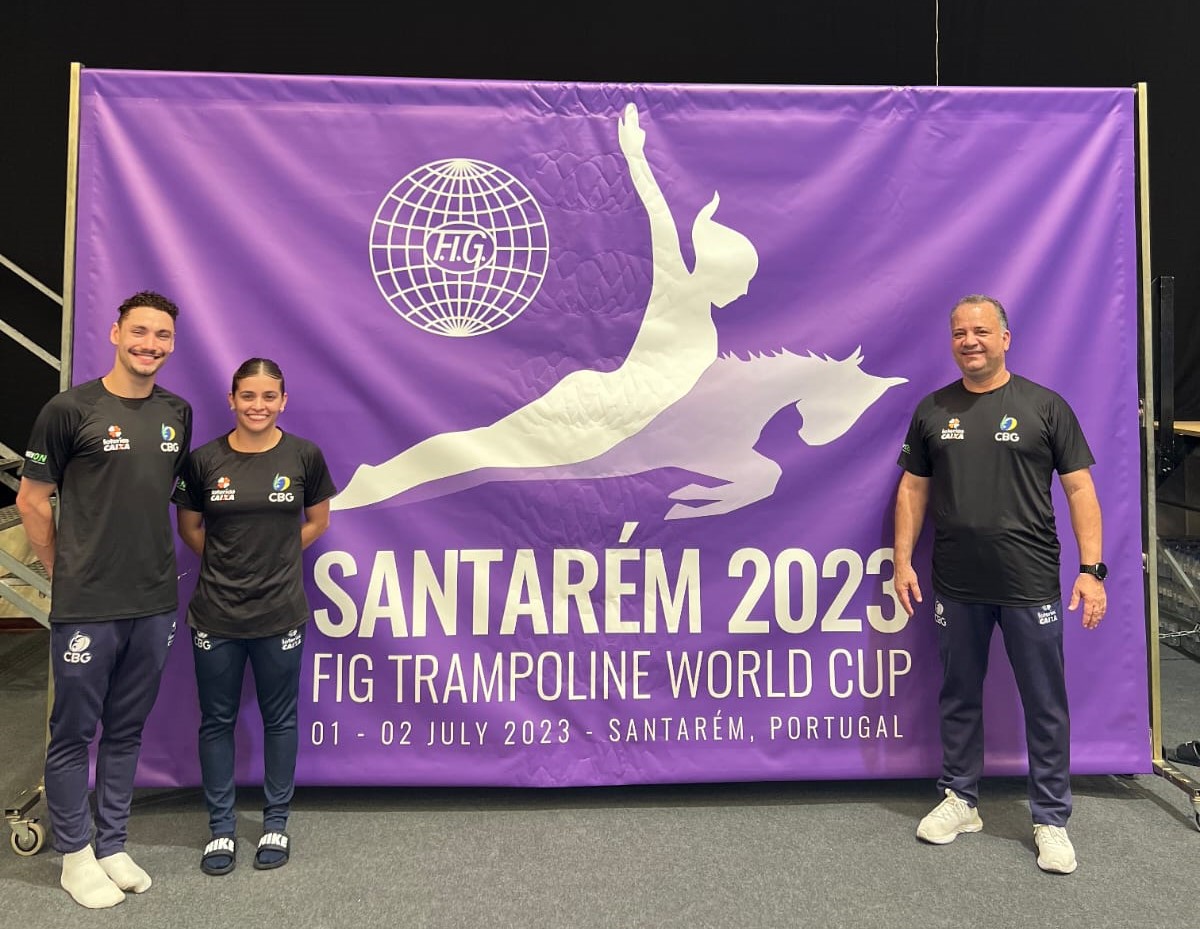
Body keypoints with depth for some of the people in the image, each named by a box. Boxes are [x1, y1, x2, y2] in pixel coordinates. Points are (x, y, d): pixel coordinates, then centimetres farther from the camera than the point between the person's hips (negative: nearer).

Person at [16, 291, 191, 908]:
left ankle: (112, 847, 30)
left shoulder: (178, 414, 7)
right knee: (74, 734, 9)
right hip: (86, 608, -4)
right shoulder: (70, 410, -8)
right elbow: (31, 500, -1)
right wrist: (65, 574, 2)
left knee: (126, 732, 15)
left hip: (155, 604, 4)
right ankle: (76, 856, 26)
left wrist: (153, 564, 14)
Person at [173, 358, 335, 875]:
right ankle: (220, 826, 29)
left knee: (279, 719, 12)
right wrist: (230, 561, 5)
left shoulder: (304, 456, -4)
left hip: (280, 615, -1)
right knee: (217, 720, 11)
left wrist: (273, 557, 4)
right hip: (215, 615, 1)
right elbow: (189, 528, 10)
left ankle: (276, 822, 29)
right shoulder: (204, 460, -3)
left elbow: (318, 521, 8)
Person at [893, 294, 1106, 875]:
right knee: (958, 698, 14)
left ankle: (1050, 820, 23)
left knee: (1046, 706, 7)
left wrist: (1091, 568, -8)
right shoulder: (933, 410, 7)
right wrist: (903, 560, 2)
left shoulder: (1044, 406, -1)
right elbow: (913, 489, 9)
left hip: (1030, 586, -2)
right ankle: (959, 801, 30)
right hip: (955, 587, 3)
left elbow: (1079, 488, -2)